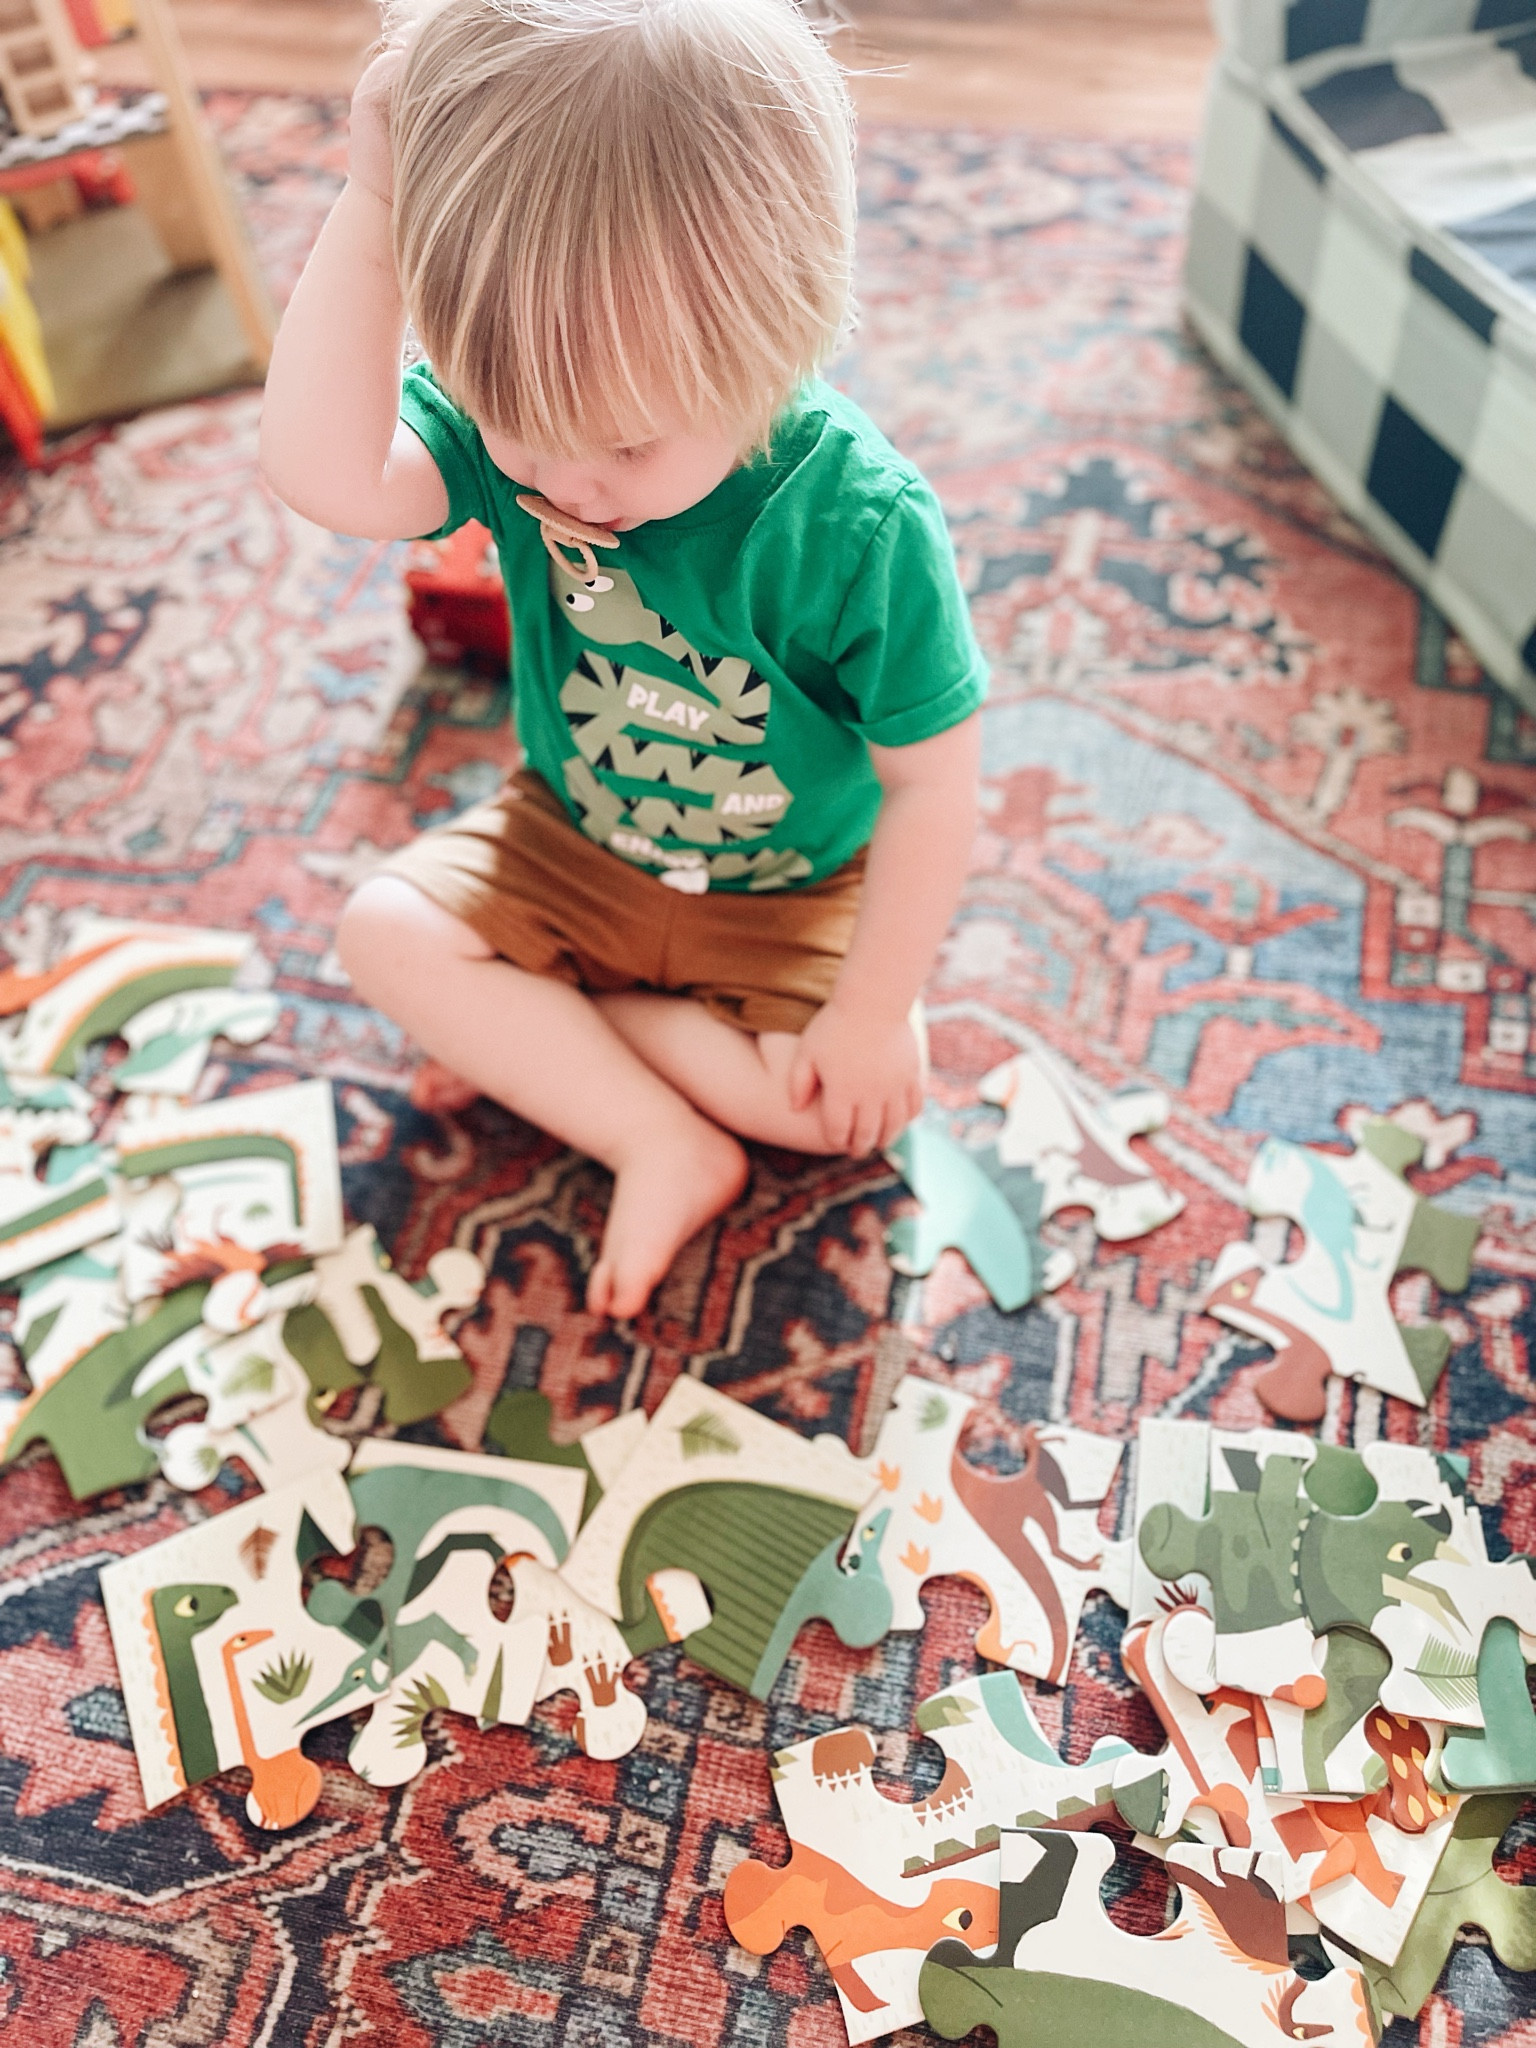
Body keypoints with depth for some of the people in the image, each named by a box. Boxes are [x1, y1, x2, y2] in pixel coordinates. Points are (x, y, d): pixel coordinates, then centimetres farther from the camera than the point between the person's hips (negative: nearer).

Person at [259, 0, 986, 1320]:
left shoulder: (862, 526, -30)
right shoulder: (513, 417, -20)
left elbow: (931, 789, -22)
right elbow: (330, 477, -40)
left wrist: (869, 1013, -21)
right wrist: (373, 213, -42)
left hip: (790, 898, -2)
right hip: (567, 847, 3)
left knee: (874, 1091, -20)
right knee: (383, 929, -15)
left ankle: (526, 1032, -6)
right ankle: (669, 1147, -13)